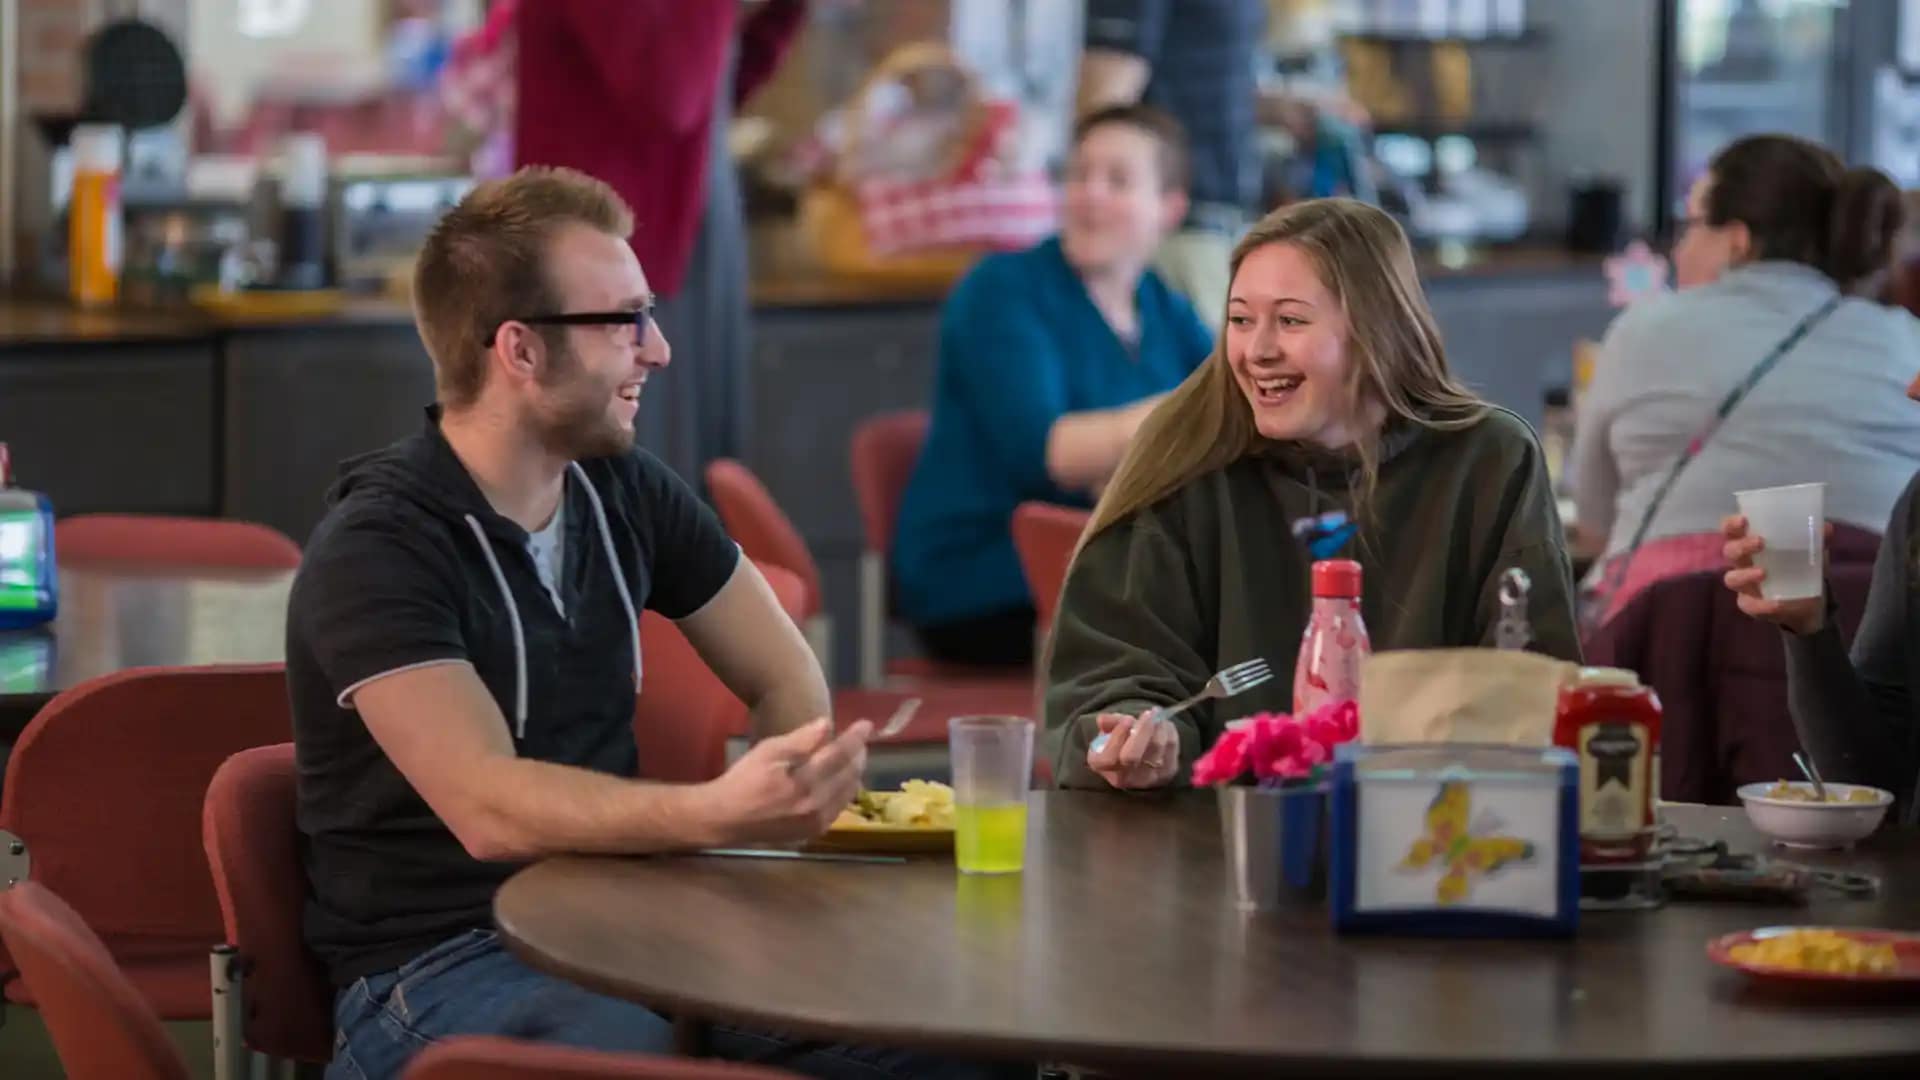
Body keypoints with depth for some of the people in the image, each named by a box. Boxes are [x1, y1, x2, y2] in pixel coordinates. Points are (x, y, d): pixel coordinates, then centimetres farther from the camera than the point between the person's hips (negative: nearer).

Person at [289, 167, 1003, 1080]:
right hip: (437, 964, -6)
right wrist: (717, 815, -41)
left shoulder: (623, 492, 7)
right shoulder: (375, 551, -14)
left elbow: (785, 678, 15)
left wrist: (781, 805, -8)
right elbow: (489, 810, -26)